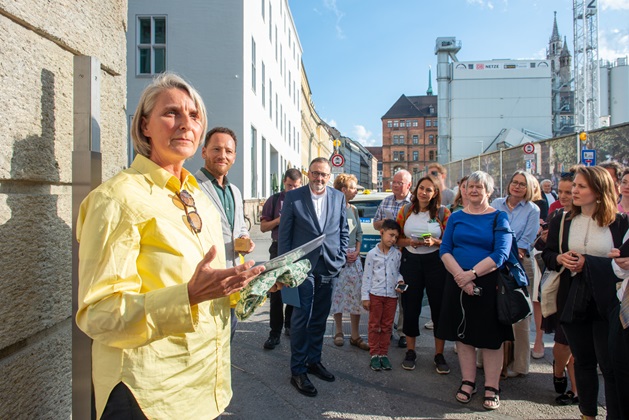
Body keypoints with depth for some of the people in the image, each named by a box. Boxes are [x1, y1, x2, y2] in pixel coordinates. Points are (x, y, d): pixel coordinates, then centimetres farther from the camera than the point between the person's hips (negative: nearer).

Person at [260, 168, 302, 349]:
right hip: (279, 248, -1)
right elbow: (263, 227, 5)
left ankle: (290, 326, 30)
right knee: (276, 292, -1)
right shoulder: (274, 200, 4)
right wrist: (279, 220, -12)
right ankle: (275, 333, 7)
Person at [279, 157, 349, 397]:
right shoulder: (293, 197, -4)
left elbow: (344, 231, 12)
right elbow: (284, 233, -2)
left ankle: (314, 361, 31)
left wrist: (340, 258, 4)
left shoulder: (338, 197, 5)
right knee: (301, 318, 0)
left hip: (329, 267, 4)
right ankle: (298, 371, 13)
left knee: (320, 318, 14)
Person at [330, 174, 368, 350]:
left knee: (356, 294, 3)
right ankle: (339, 332, 18)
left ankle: (355, 336, 11)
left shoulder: (353, 209, 12)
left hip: (353, 256, 5)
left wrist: (356, 251, 0)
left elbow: (359, 233, 15)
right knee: (337, 293, 2)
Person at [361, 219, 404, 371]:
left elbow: (397, 271, 14)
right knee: (374, 325, 6)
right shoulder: (372, 254, -5)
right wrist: (365, 296, -6)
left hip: (392, 295, 3)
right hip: (375, 294, -3)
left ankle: (383, 353, 21)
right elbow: (367, 276, -4)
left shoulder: (397, 254, 4)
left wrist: (400, 281, -8)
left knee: (387, 326, 11)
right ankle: (374, 354, 15)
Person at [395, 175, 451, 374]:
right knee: (410, 307, 7)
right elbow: (397, 238, 7)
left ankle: (439, 355, 18)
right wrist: (410, 242, -12)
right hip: (410, 261, 2)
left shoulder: (443, 212, -1)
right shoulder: (405, 211, 5)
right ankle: (410, 351, 23)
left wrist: (434, 242, -19)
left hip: (435, 262, -1)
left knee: (439, 307, 3)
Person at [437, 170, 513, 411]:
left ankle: (492, 388, 18)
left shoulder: (499, 218, -2)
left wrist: (472, 274, -19)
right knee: (463, 332, 10)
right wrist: (460, 276, -15)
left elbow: (500, 254, -12)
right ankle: (468, 382, 24)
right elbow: (445, 250, 0)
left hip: (488, 283, -3)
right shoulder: (456, 217, 7)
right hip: (458, 282, 3)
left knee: (490, 334, 5)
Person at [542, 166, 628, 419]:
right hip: (572, 301, 4)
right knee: (582, 361, 15)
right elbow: (547, 254, 11)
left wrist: (588, 262, -18)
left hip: (606, 301, -3)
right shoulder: (561, 222, 6)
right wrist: (560, 258, -10)